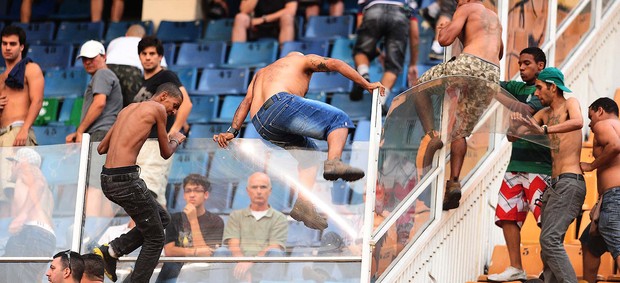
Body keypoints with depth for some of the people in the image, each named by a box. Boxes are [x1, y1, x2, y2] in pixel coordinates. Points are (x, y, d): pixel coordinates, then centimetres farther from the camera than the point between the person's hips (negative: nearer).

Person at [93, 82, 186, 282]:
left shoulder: (128, 109, 20)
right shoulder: (158, 108, -1)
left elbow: (101, 149, 24)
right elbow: (165, 153, 9)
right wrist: (176, 140, 30)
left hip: (107, 179, 8)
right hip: (126, 180, -8)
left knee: (162, 219, 22)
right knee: (155, 239, 5)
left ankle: (110, 251, 12)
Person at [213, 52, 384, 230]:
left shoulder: (261, 73, 40)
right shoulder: (303, 60, 26)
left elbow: (247, 101, 26)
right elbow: (334, 64, 12)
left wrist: (232, 131, 16)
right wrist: (367, 85, 13)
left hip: (261, 126, 7)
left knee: (309, 153, 20)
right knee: (339, 120, -3)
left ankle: (303, 202, -2)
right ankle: (333, 162, -31)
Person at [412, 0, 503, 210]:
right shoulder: (494, 18, 32)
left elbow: (445, 40, -1)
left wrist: (445, 30, 22)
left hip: (469, 65, -6)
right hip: (492, 75, 6)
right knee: (459, 131, 13)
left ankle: (432, 134, -8)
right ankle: (454, 182, -4)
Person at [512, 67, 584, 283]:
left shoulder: (570, 103, -2)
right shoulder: (544, 113, 20)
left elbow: (578, 122, -26)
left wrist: (544, 130, -37)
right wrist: (518, 122, -9)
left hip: (570, 183, -9)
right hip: (554, 184, 9)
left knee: (550, 240, -21)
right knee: (548, 247, 4)